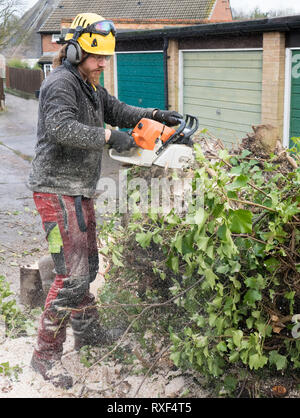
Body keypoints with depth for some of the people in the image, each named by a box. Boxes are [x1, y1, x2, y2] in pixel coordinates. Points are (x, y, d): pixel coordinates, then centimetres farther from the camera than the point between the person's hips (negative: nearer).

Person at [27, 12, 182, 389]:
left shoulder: (89, 87, 16)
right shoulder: (60, 83, -16)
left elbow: (117, 110, 22)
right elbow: (62, 127, -31)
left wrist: (154, 115, 7)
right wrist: (109, 137, -29)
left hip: (79, 191, 10)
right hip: (56, 191, -10)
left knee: (87, 266, 20)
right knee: (73, 275, -11)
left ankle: (87, 332, 37)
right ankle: (46, 355, 1)